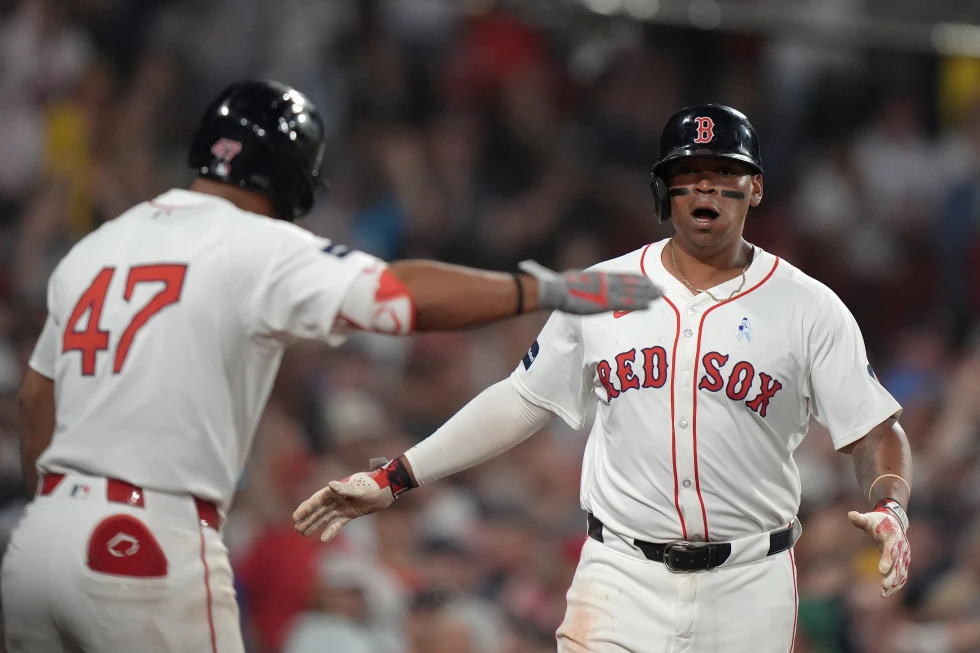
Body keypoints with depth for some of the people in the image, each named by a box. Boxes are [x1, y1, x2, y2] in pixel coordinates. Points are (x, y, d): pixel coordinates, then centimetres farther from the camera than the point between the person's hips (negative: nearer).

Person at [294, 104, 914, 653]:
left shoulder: (810, 308, 0)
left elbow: (876, 433, -2)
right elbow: (520, 403, 15)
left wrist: (889, 508, -23)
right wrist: (394, 479, 11)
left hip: (749, 591, -1)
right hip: (622, 583, 1)